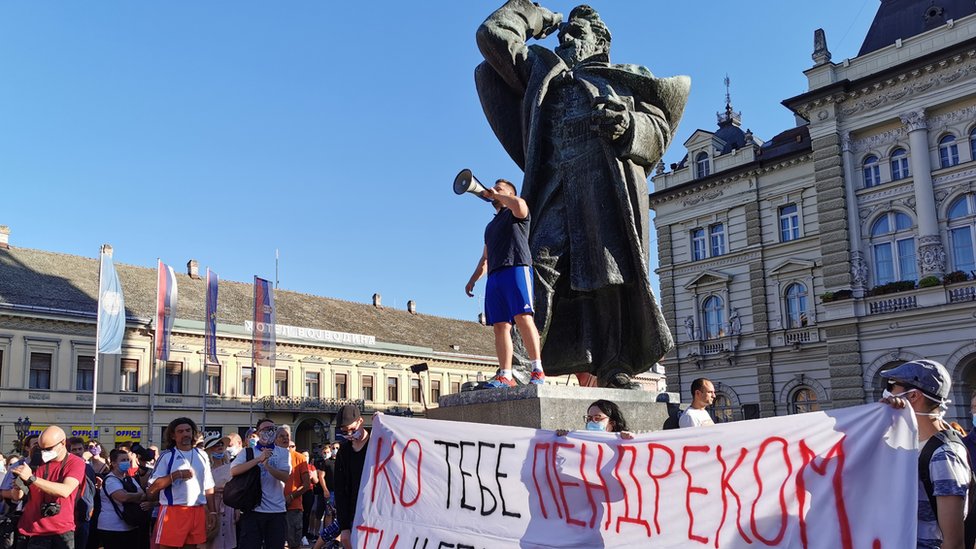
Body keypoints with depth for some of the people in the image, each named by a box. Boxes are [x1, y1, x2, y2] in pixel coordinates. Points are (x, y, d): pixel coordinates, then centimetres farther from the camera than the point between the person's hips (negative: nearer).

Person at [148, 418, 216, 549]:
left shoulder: (201, 455, 12)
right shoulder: (166, 456, -1)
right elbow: (152, 488, -7)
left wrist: (212, 511, 9)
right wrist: (175, 475, -17)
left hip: (198, 512, 4)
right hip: (172, 512, -4)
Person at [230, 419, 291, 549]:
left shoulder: (283, 453, 7)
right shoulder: (247, 452, 5)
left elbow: (285, 477, -8)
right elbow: (234, 471, -14)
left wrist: (267, 465, -23)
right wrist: (259, 459, -20)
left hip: (277, 511, 1)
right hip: (252, 509, -1)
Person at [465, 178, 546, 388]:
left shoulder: (516, 213, 13)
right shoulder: (490, 226, 34)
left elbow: (518, 204, -14)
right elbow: (485, 258, 33)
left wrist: (497, 195, 2)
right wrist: (473, 279, 20)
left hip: (516, 268, -7)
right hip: (494, 276, 7)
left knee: (522, 317, -20)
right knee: (500, 325, -5)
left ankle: (538, 370, -22)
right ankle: (505, 376, -11)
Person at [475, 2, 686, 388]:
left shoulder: (626, 78, 27)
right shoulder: (543, 73, 32)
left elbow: (659, 127, 13)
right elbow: (493, 36, 31)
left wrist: (629, 125, -7)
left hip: (612, 182, -1)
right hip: (561, 185, 1)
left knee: (614, 271, -13)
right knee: (545, 256, -21)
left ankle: (616, 366, -14)